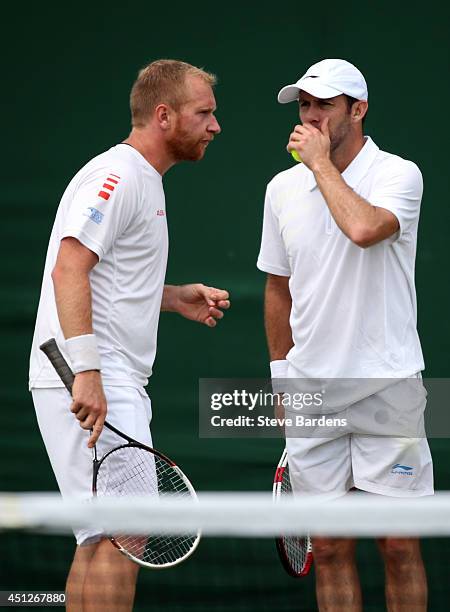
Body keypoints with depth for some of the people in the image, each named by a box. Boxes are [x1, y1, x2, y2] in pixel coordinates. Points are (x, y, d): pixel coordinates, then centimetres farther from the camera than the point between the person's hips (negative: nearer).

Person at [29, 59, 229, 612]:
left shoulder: (142, 180, 21)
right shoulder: (116, 174, -12)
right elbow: (69, 270, -22)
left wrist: (175, 297, 16)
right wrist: (87, 372, -29)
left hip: (107, 383, 10)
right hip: (91, 384, -10)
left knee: (101, 537, 10)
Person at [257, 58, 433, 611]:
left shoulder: (398, 174, -7)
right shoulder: (283, 188, 9)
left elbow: (364, 228, -29)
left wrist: (321, 161, -16)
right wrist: (281, 377, 17)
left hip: (386, 385, -4)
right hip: (310, 389, 4)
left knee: (399, 545, -1)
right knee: (328, 548, 5)